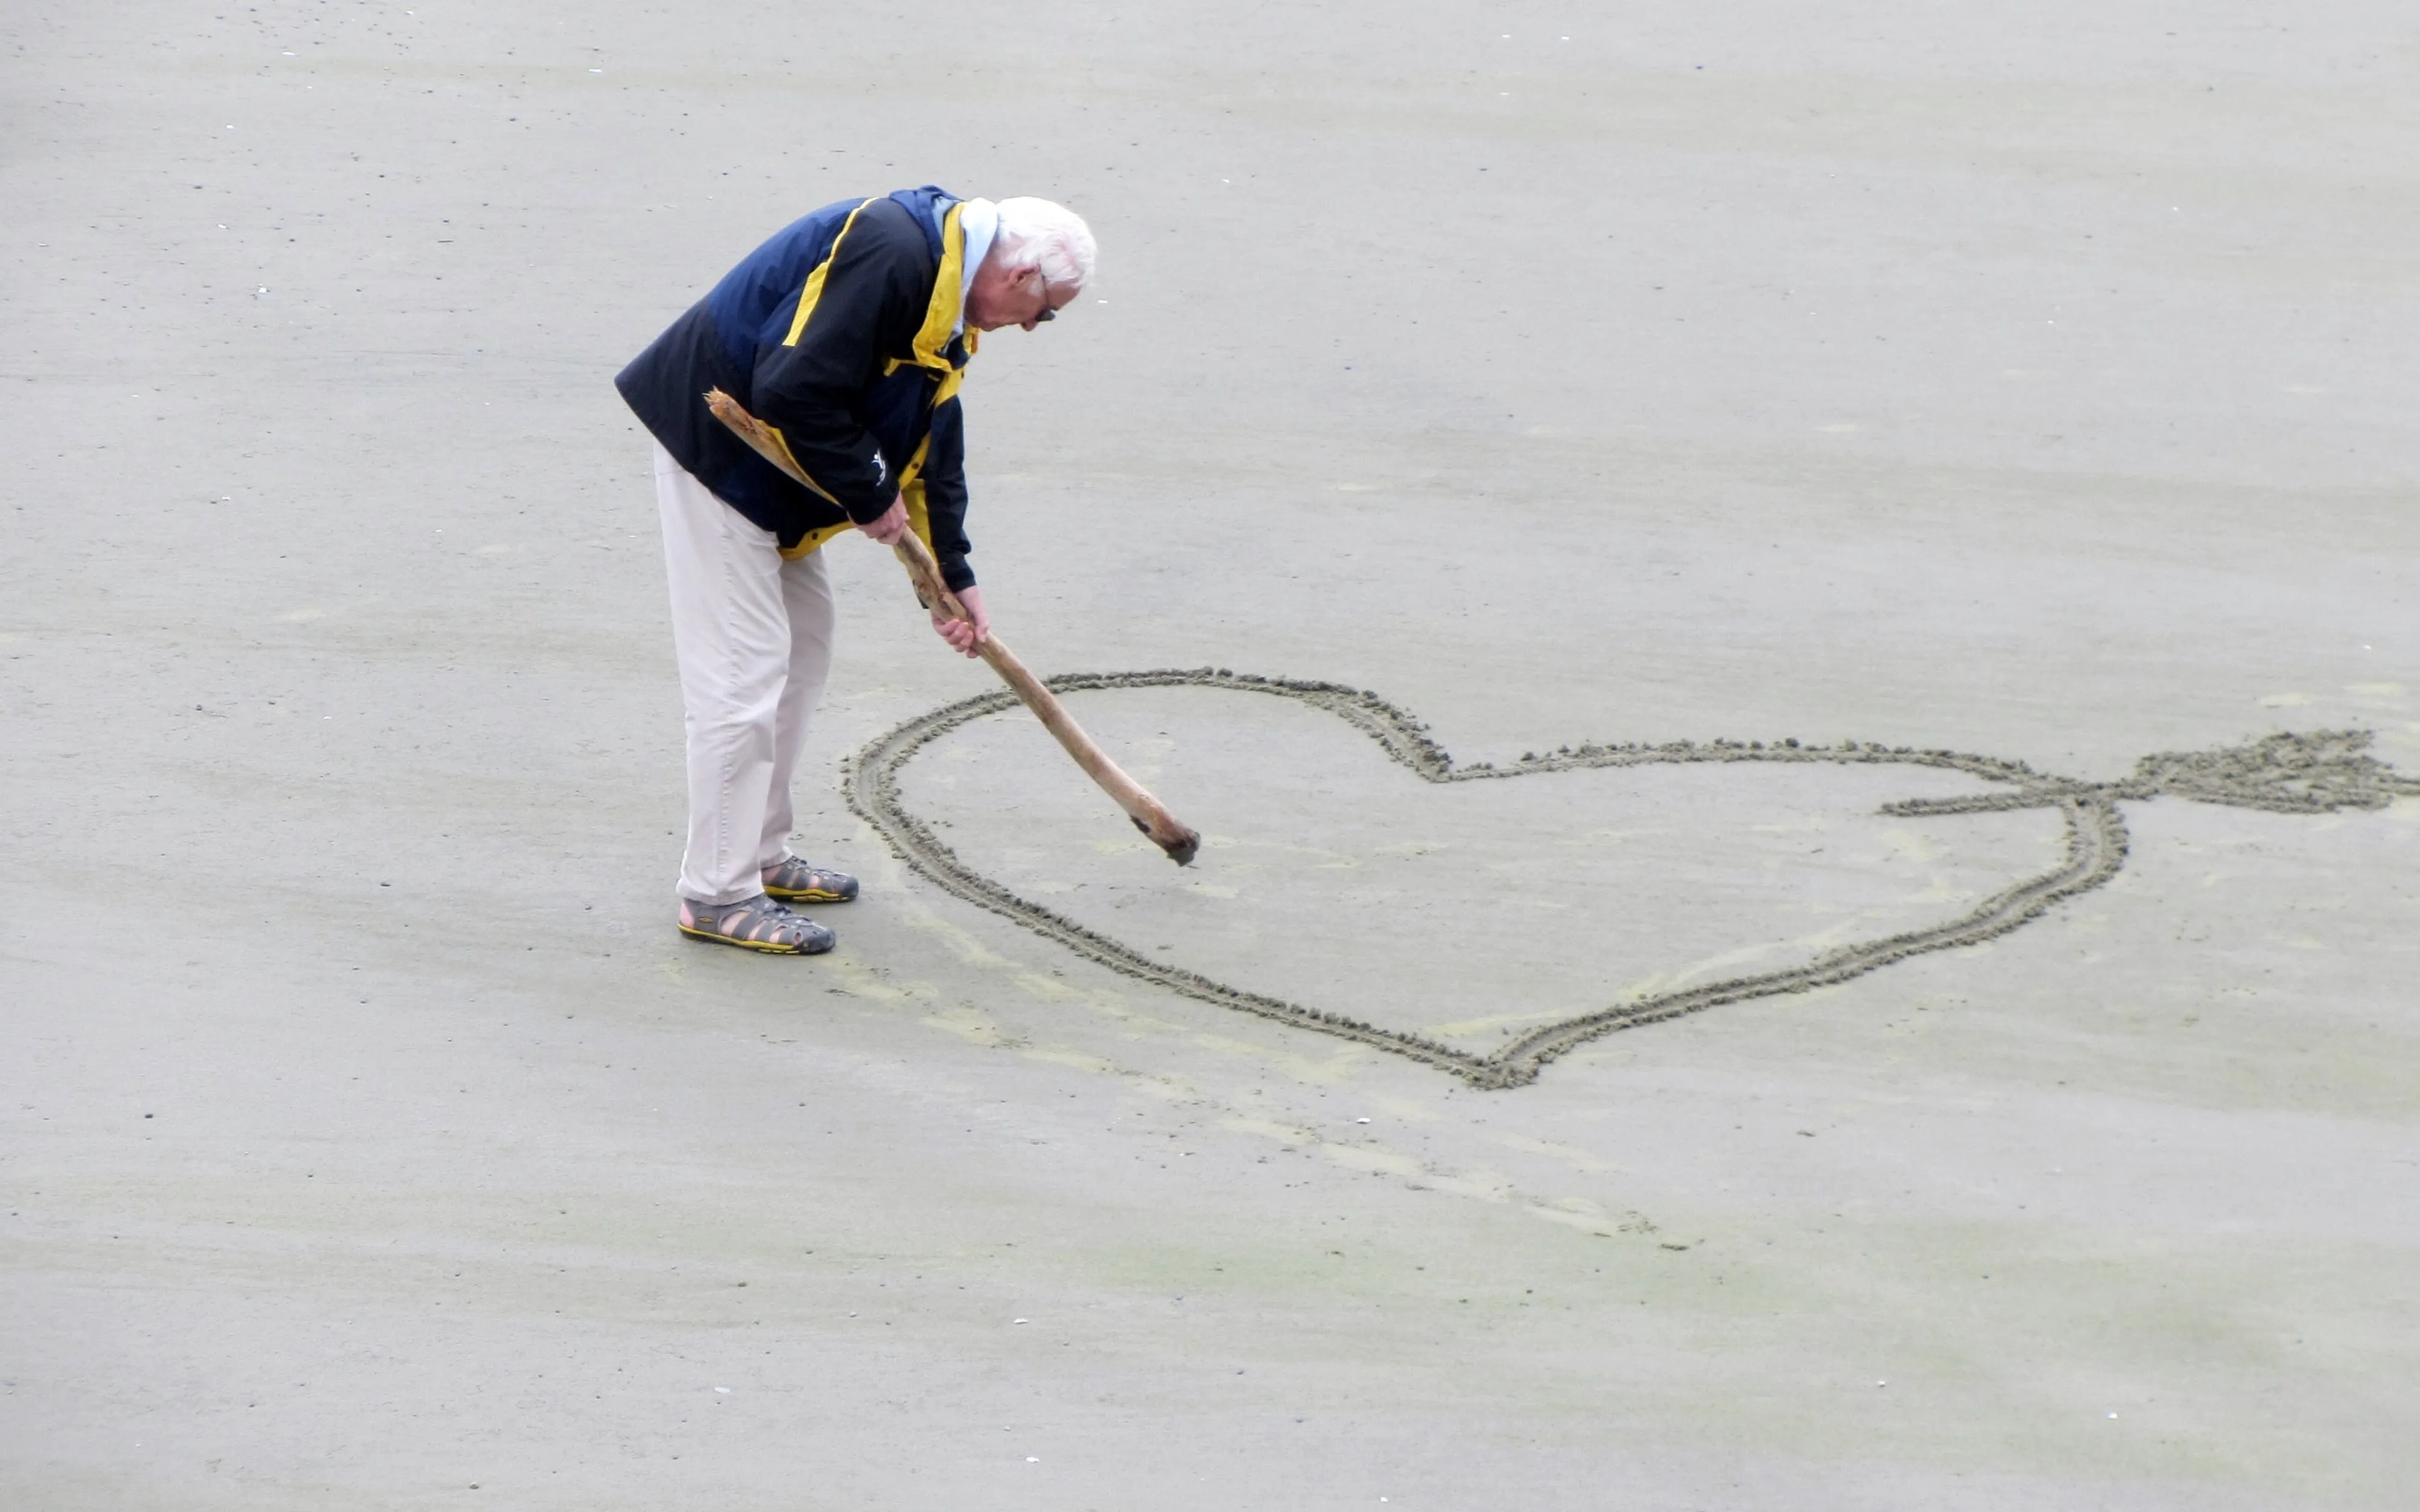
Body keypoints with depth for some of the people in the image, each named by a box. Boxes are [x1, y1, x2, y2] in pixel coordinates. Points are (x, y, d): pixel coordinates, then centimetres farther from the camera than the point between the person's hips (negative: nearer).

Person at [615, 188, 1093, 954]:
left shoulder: (945, 295, 9)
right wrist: (871, 496, -18)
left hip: (770, 468, 11)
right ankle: (718, 894, -2)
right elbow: (796, 392, -31)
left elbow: (934, 445, 19)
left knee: (803, 646, 17)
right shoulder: (889, 253, -25)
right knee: (743, 666, -9)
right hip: (714, 443, -11)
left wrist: (953, 576, 19)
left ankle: (762, 856, 29)